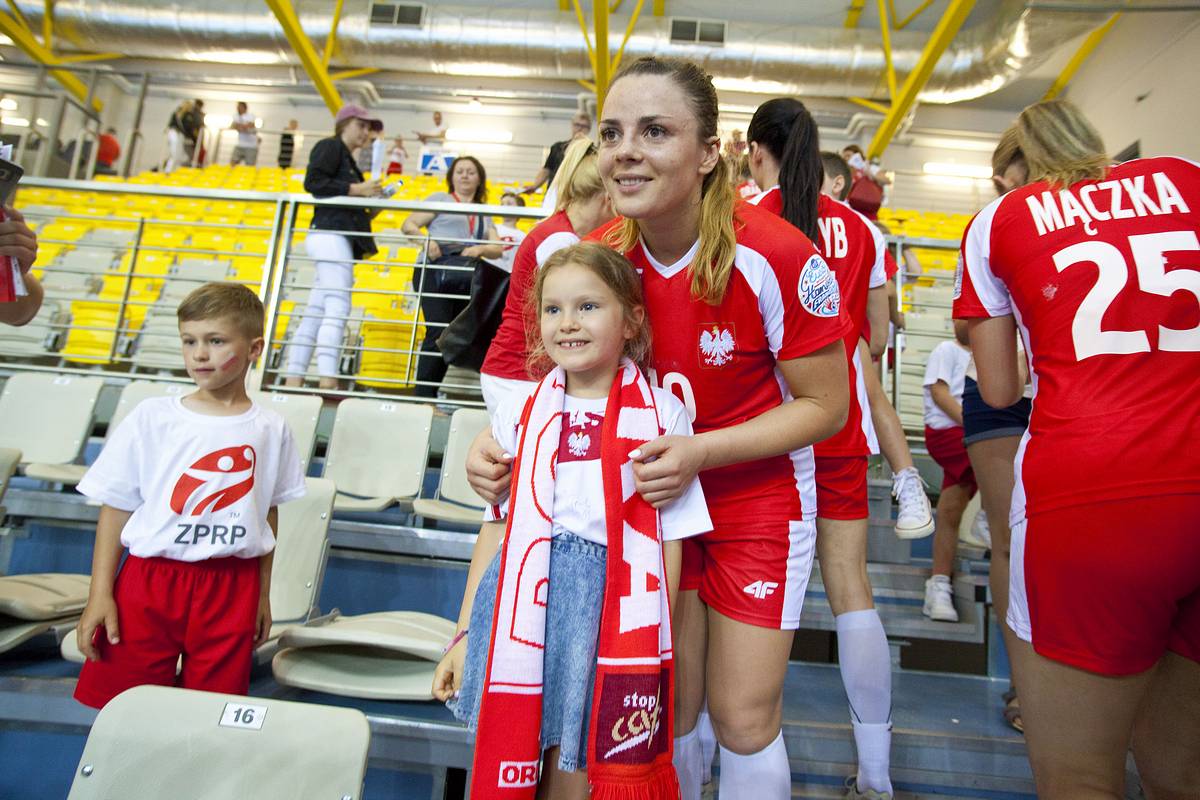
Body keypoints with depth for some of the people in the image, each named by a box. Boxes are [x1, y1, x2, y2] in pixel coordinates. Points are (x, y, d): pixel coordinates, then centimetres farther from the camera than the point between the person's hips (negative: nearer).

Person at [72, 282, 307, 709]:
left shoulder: (270, 429, 0)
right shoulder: (151, 417, -3)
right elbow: (116, 507, 1)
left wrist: (262, 594, 11)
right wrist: (99, 594, -2)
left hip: (232, 588, 1)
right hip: (150, 579, 0)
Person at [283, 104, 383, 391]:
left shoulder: (347, 159, 29)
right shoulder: (330, 146, 4)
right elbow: (313, 182, -12)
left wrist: (368, 211, 7)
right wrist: (355, 189, -13)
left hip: (340, 239, 9)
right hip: (331, 235, -9)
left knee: (316, 313, 4)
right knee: (338, 308, -20)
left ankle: (293, 380, 3)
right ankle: (328, 380, -28)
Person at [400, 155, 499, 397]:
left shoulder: (485, 214, 26)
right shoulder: (440, 199, 14)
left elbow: (497, 249, 13)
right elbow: (408, 225, 6)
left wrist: (480, 249, -9)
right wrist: (426, 240, -14)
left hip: (464, 277, 5)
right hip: (435, 271, -5)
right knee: (438, 330, -18)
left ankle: (429, 393, 5)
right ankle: (423, 395, -15)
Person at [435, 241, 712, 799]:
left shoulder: (660, 415, -3)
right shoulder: (520, 412, 4)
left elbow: (670, 541, -1)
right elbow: (495, 528, 9)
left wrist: (653, 649, -2)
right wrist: (464, 635, 10)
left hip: (609, 607, -2)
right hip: (521, 595, 3)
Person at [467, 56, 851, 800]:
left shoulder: (777, 255, -23)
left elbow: (825, 405, -14)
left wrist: (700, 451, -27)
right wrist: (502, 440, -20)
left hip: (759, 496, -2)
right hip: (652, 494, 3)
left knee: (745, 716, 7)